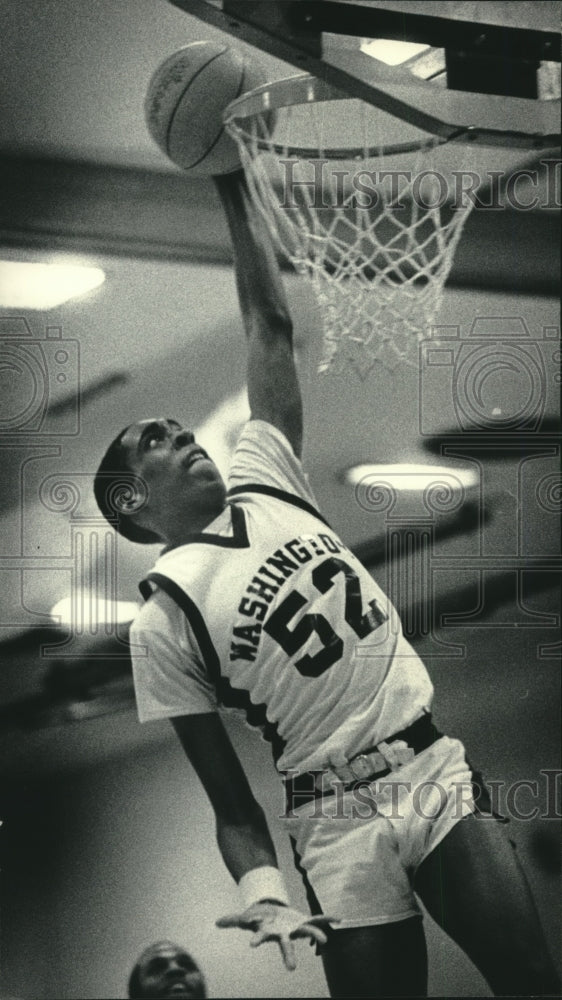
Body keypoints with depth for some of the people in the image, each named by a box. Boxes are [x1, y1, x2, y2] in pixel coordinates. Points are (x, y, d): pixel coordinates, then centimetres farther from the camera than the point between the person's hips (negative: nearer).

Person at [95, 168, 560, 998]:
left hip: (437, 772, 4)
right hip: (339, 817, -4)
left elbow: (271, 327, 8)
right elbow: (232, 801, -3)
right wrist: (263, 891, -20)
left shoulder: (263, 485, 11)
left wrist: (234, 188, 4)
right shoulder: (165, 622, -2)